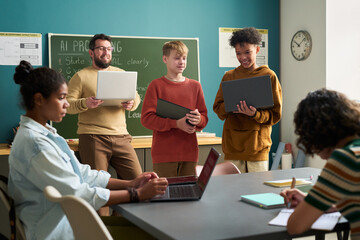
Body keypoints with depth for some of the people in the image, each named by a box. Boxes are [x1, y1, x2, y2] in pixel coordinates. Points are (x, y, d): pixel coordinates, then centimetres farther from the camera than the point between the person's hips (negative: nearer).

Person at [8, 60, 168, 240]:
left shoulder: (45, 133, 12)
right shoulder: (34, 142, -19)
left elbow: (81, 173, 10)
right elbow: (77, 194, -21)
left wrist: (130, 183, 0)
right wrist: (137, 195, -19)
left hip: (70, 222, 9)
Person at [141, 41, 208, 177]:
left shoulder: (195, 86, 12)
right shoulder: (156, 85, 1)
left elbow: (205, 117, 12)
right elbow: (146, 118, -7)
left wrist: (198, 119, -13)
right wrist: (176, 123, -17)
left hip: (189, 154, 4)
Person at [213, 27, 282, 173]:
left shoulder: (269, 76, 3)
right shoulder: (229, 76, 11)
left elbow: (276, 114, 0)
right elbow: (217, 107, 11)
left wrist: (255, 114, -18)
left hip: (258, 145, -2)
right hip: (232, 145, 2)